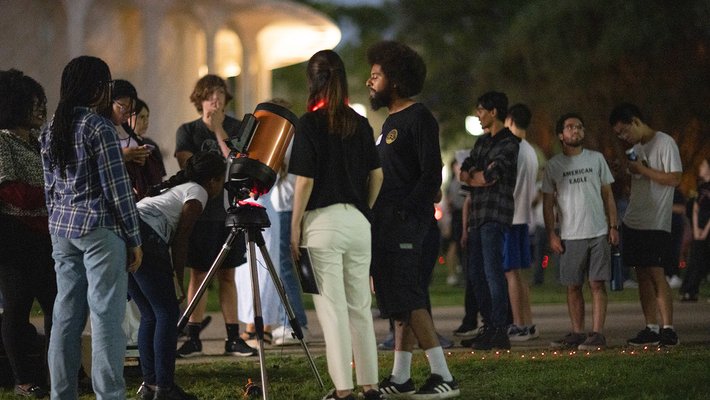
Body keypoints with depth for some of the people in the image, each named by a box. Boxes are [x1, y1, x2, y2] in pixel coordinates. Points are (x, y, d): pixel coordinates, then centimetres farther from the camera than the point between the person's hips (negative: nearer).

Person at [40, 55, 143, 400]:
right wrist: (134, 239, -7)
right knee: (106, 316, -6)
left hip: (62, 228, 8)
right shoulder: (99, 127, -12)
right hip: (100, 229, -8)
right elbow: (117, 189, -13)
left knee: (66, 316, 10)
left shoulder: (50, 131, 10)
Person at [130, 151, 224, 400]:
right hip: (143, 239, -9)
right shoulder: (197, 193, 5)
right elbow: (181, 240, 0)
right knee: (167, 312, -3)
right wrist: (180, 283, 5)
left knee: (150, 315, 15)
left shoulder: (175, 187, 30)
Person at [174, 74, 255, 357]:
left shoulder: (236, 128, 7)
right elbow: (188, 166, -9)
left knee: (227, 275, 5)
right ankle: (193, 338, 3)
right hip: (199, 211, -2)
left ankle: (233, 338, 6)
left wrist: (218, 130, -11)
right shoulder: (187, 131, 4)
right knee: (198, 275, -1)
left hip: (229, 211, 2)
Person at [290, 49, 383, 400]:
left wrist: (294, 227, -5)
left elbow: (305, 180, -11)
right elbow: (377, 175, 10)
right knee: (360, 306, 12)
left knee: (332, 308, -3)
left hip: (323, 222, -5)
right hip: (358, 222, 5)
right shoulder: (360, 123, 8)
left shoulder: (310, 123, -8)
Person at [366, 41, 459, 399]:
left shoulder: (418, 119, -9)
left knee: (406, 298, -13)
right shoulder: (391, 121, 20)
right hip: (386, 224, 10)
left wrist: (404, 212, -21)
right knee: (397, 299, 10)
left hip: (405, 222, -10)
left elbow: (431, 174, -17)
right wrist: (377, 217, 15)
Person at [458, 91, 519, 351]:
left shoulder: (509, 143, -7)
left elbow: (489, 177, -14)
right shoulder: (482, 142, 20)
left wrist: (471, 176, 4)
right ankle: (490, 327, 15)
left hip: (495, 217, -9)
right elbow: (463, 173, 14)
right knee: (476, 274, 9)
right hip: (478, 215, 9)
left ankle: (500, 332, -12)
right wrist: (479, 176, -6)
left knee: (493, 272, -12)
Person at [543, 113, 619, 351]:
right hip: (570, 236, 1)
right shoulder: (554, 165, 6)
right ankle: (577, 333, 11)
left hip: (598, 233, 0)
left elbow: (608, 195, 11)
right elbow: (548, 203, 7)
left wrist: (613, 226, 3)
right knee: (573, 287, 4)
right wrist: (551, 235, -1)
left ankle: (597, 334, -4)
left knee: (598, 284, -4)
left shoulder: (596, 159, 8)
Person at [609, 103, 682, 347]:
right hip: (634, 222, 8)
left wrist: (641, 169, -14)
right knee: (642, 276, 5)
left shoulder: (665, 143, -8)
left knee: (656, 274, -12)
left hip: (656, 223, -8)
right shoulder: (636, 148, 17)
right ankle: (651, 329, 8)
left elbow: (674, 178, -16)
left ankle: (668, 329, -10)